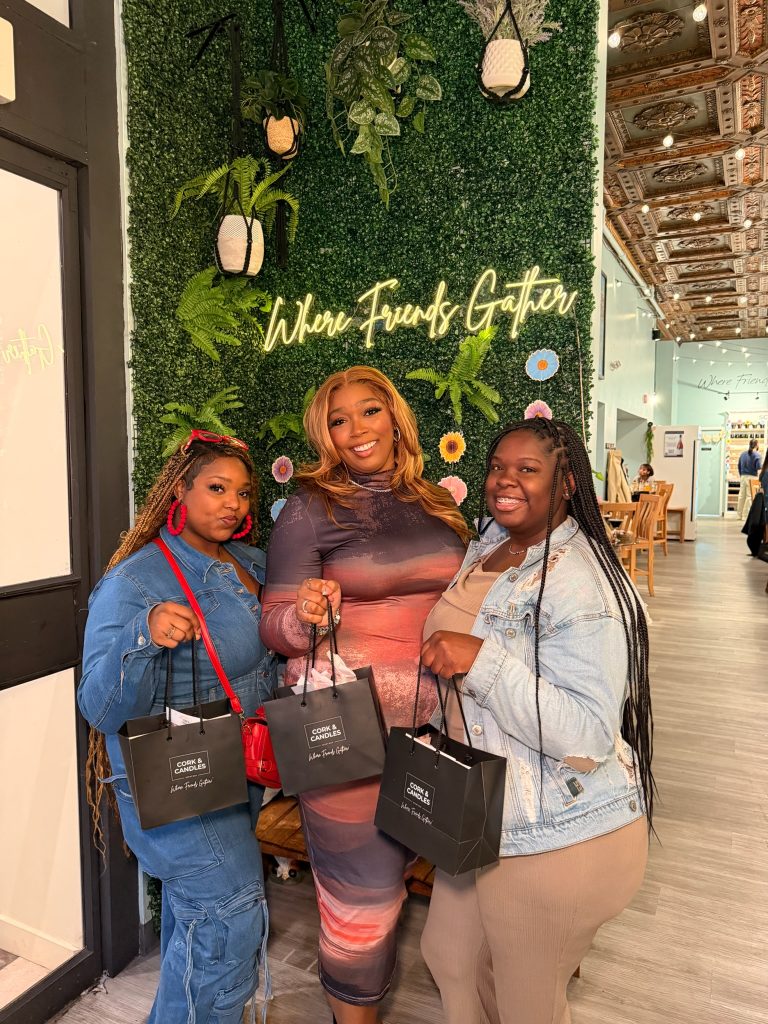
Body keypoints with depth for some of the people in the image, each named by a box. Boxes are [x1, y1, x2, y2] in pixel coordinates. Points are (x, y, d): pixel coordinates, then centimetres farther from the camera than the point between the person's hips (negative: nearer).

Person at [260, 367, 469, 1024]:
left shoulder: (438, 504, 7)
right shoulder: (310, 508, -7)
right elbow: (274, 626, -7)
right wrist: (305, 616, -28)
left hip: (434, 718, 5)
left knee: (396, 869, 20)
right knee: (362, 891, 7)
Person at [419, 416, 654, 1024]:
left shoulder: (579, 584, -24)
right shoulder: (488, 546, 3)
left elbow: (588, 738, -29)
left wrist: (482, 660, -33)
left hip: (560, 840, -8)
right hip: (482, 819, 8)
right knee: (450, 956, 26)